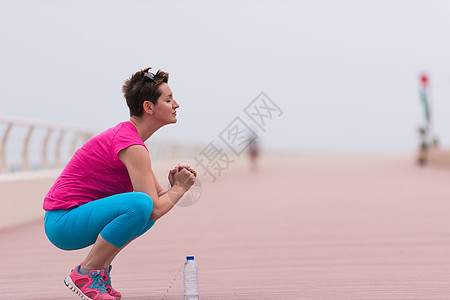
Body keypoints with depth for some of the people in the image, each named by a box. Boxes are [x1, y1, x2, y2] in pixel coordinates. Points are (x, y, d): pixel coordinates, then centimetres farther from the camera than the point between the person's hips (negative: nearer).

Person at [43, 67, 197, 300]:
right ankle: (84, 274, -15)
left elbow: (157, 195, 19)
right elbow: (155, 210, -21)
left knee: (149, 201, 17)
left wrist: (175, 185, -2)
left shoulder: (126, 134, 12)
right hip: (63, 223, -10)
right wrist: (180, 188, -4)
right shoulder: (131, 146, -18)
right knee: (140, 204, -31)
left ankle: (101, 268, 12)